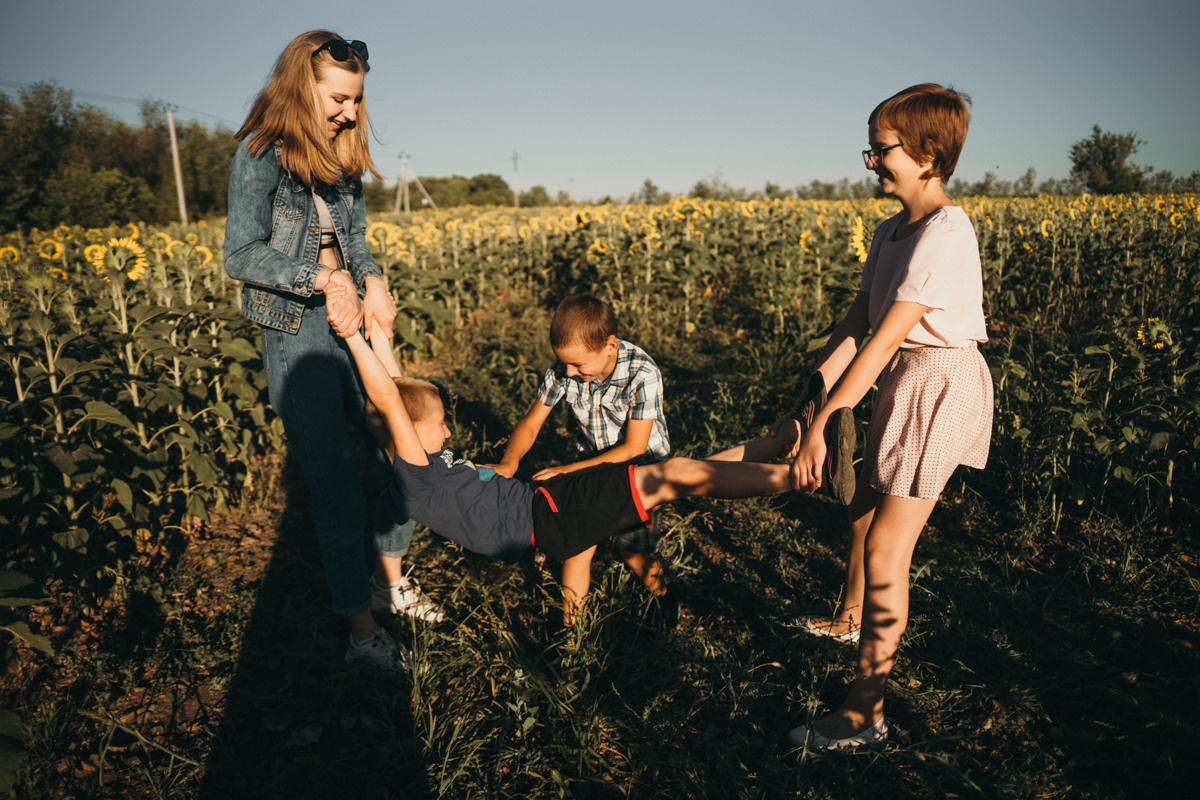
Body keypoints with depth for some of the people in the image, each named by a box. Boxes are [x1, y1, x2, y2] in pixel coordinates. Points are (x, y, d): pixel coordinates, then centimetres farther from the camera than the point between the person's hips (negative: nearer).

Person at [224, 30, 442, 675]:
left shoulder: (343, 155, 12)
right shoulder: (261, 154, -8)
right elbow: (241, 256, -14)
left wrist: (372, 280, -6)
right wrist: (326, 278, -23)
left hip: (353, 323, 7)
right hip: (296, 334, -7)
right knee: (337, 488, -5)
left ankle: (392, 585, 30)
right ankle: (362, 633, 9)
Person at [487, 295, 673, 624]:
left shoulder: (642, 374, -32)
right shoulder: (563, 369, -20)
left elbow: (633, 448, -28)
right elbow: (531, 422, -10)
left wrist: (569, 470, -30)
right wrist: (508, 463, -31)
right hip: (592, 466, 4)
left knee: (634, 552, 2)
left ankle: (665, 606, 36)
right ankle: (569, 628, 20)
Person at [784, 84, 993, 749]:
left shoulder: (945, 234, -22)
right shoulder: (892, 231, 8)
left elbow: (884, 340, -27)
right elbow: (855, 323, 4)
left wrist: (822, 426, -27)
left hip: (941, 385, -9)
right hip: (905, 383, 9)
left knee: (886, 547, -8)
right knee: (864, 509, 22)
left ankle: (863, 714, 2)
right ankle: (850, 620, 49)